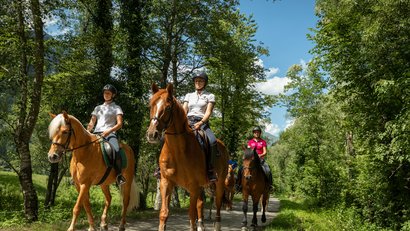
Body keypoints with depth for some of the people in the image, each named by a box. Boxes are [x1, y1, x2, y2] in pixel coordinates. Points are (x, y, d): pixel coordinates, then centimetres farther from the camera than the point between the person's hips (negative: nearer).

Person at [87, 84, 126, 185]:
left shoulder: (116, 108, 14)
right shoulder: (98, 108, 26)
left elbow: (119, 124, 1)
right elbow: (91, 123, 21)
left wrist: (109, 130, -17)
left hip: (110, 133, -4)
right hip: (96, 133, 5)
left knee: (116, 150, -34)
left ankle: (119, 174, -28)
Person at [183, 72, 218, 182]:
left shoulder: (210, 96, 12)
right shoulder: (189, 95, 22)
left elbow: (208, 112, -2)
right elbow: (184, 110, 12)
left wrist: (201, 123, -20)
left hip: (202, 122, -3)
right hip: (188, 122, 3)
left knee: (212, 141, -34)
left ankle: (210, 171, -31)